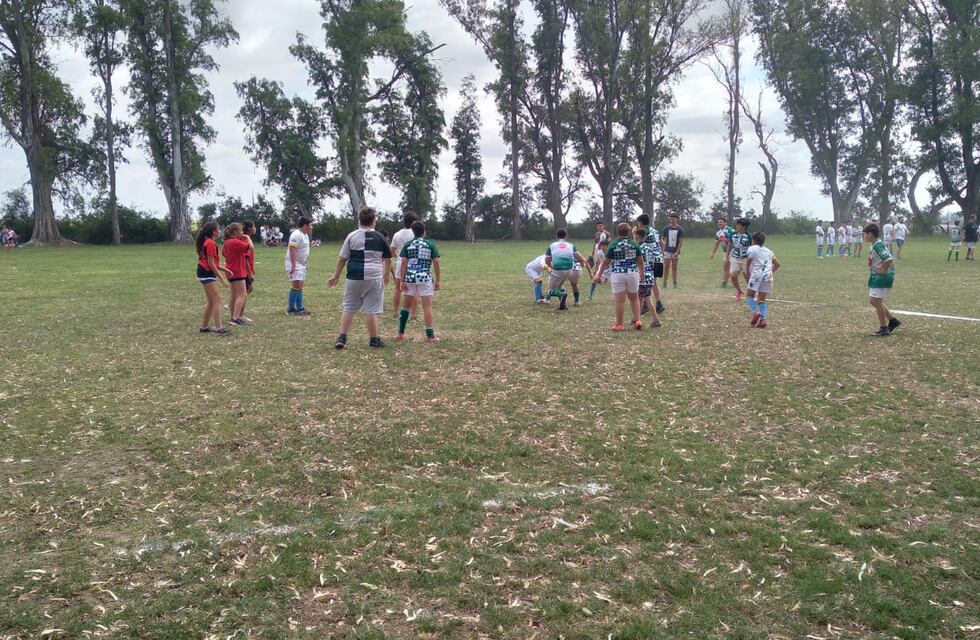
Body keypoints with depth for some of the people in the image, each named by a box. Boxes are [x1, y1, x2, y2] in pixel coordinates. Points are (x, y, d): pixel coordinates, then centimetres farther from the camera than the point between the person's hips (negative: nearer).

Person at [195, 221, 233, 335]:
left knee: (211, 301, 14)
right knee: (217, 300, -10)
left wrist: (224, 269, 11)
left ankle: (204, 326, 21)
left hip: (205, 273, 10)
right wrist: (222, 278, -15)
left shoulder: (207, 242, 14)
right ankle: (219, 328, -13)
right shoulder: (211, 244, -17)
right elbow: (211, 264, -18)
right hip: (207, 274, -10)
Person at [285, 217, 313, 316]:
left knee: (300, 286, 12)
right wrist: (293, 265, -30)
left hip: (301, 265, 10)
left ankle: (299, 308, 18)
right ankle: (290, 309, -8)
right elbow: (292, 250, -25)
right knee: (296, 285, -13)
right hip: (295, 265, -10)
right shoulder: (296, 235, -17)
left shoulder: (305, 235, 14)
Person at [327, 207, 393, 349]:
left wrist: (336, 276, 14)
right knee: (371, 310, 5)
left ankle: (342, 338, 10)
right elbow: (388, 259, 9)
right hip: (373, 278, -1)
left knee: (349, 307, 12)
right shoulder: (380, 237, 1)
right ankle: (374, 340, 12)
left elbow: (342, 258, 3)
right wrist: (386, 275, 26)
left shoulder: (351, 236, 1)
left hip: (354, 277, 1)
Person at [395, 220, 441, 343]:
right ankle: (430, 336, -4)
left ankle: (401, 333, 18)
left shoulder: (407, 245, 4)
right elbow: (436, 262, -1)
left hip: (410, 278, 2)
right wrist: (437, 280, 5)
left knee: (407, 306, 15)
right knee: (427, 306, -1)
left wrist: (401, 281, 1)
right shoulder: (430, 244, 2)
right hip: (425, 278, -2)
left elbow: (403, 263, -1)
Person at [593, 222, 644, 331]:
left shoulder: (613, 245, -6)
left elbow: (605, 262, -3)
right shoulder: (634, 245, 2)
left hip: (618, 274, -3)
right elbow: (640, 261, 9)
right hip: (633, 273, 3)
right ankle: (637, 321, 13)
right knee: (634, 298, 18)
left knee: (620, 300, 1)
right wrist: (642, 273, 25)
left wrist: (598, 275, 6)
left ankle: (619, 325, 7)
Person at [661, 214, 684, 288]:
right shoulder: (666, 228, 1)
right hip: (667, 251, 0)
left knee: (674, 268, 8)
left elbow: (681, 241, -6)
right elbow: (662, 238, 10)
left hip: (675, 251, 0)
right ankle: (664, 283, 3)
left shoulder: (680, 229, -3)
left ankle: (675, 283, 14)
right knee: (666, 267, 0)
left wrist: (677, 252, -12)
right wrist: (664, 244, -7)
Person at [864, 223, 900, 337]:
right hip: (876, 277, 10)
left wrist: (883, 270, -18)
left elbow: (889, 259, -30)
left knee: (877, 302, -4)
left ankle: (884, 329, 5)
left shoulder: (878, 246, -21)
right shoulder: (875, 245, 10)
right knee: (873, 301, 17)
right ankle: (892, 321, 26)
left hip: (882, 277, -10)